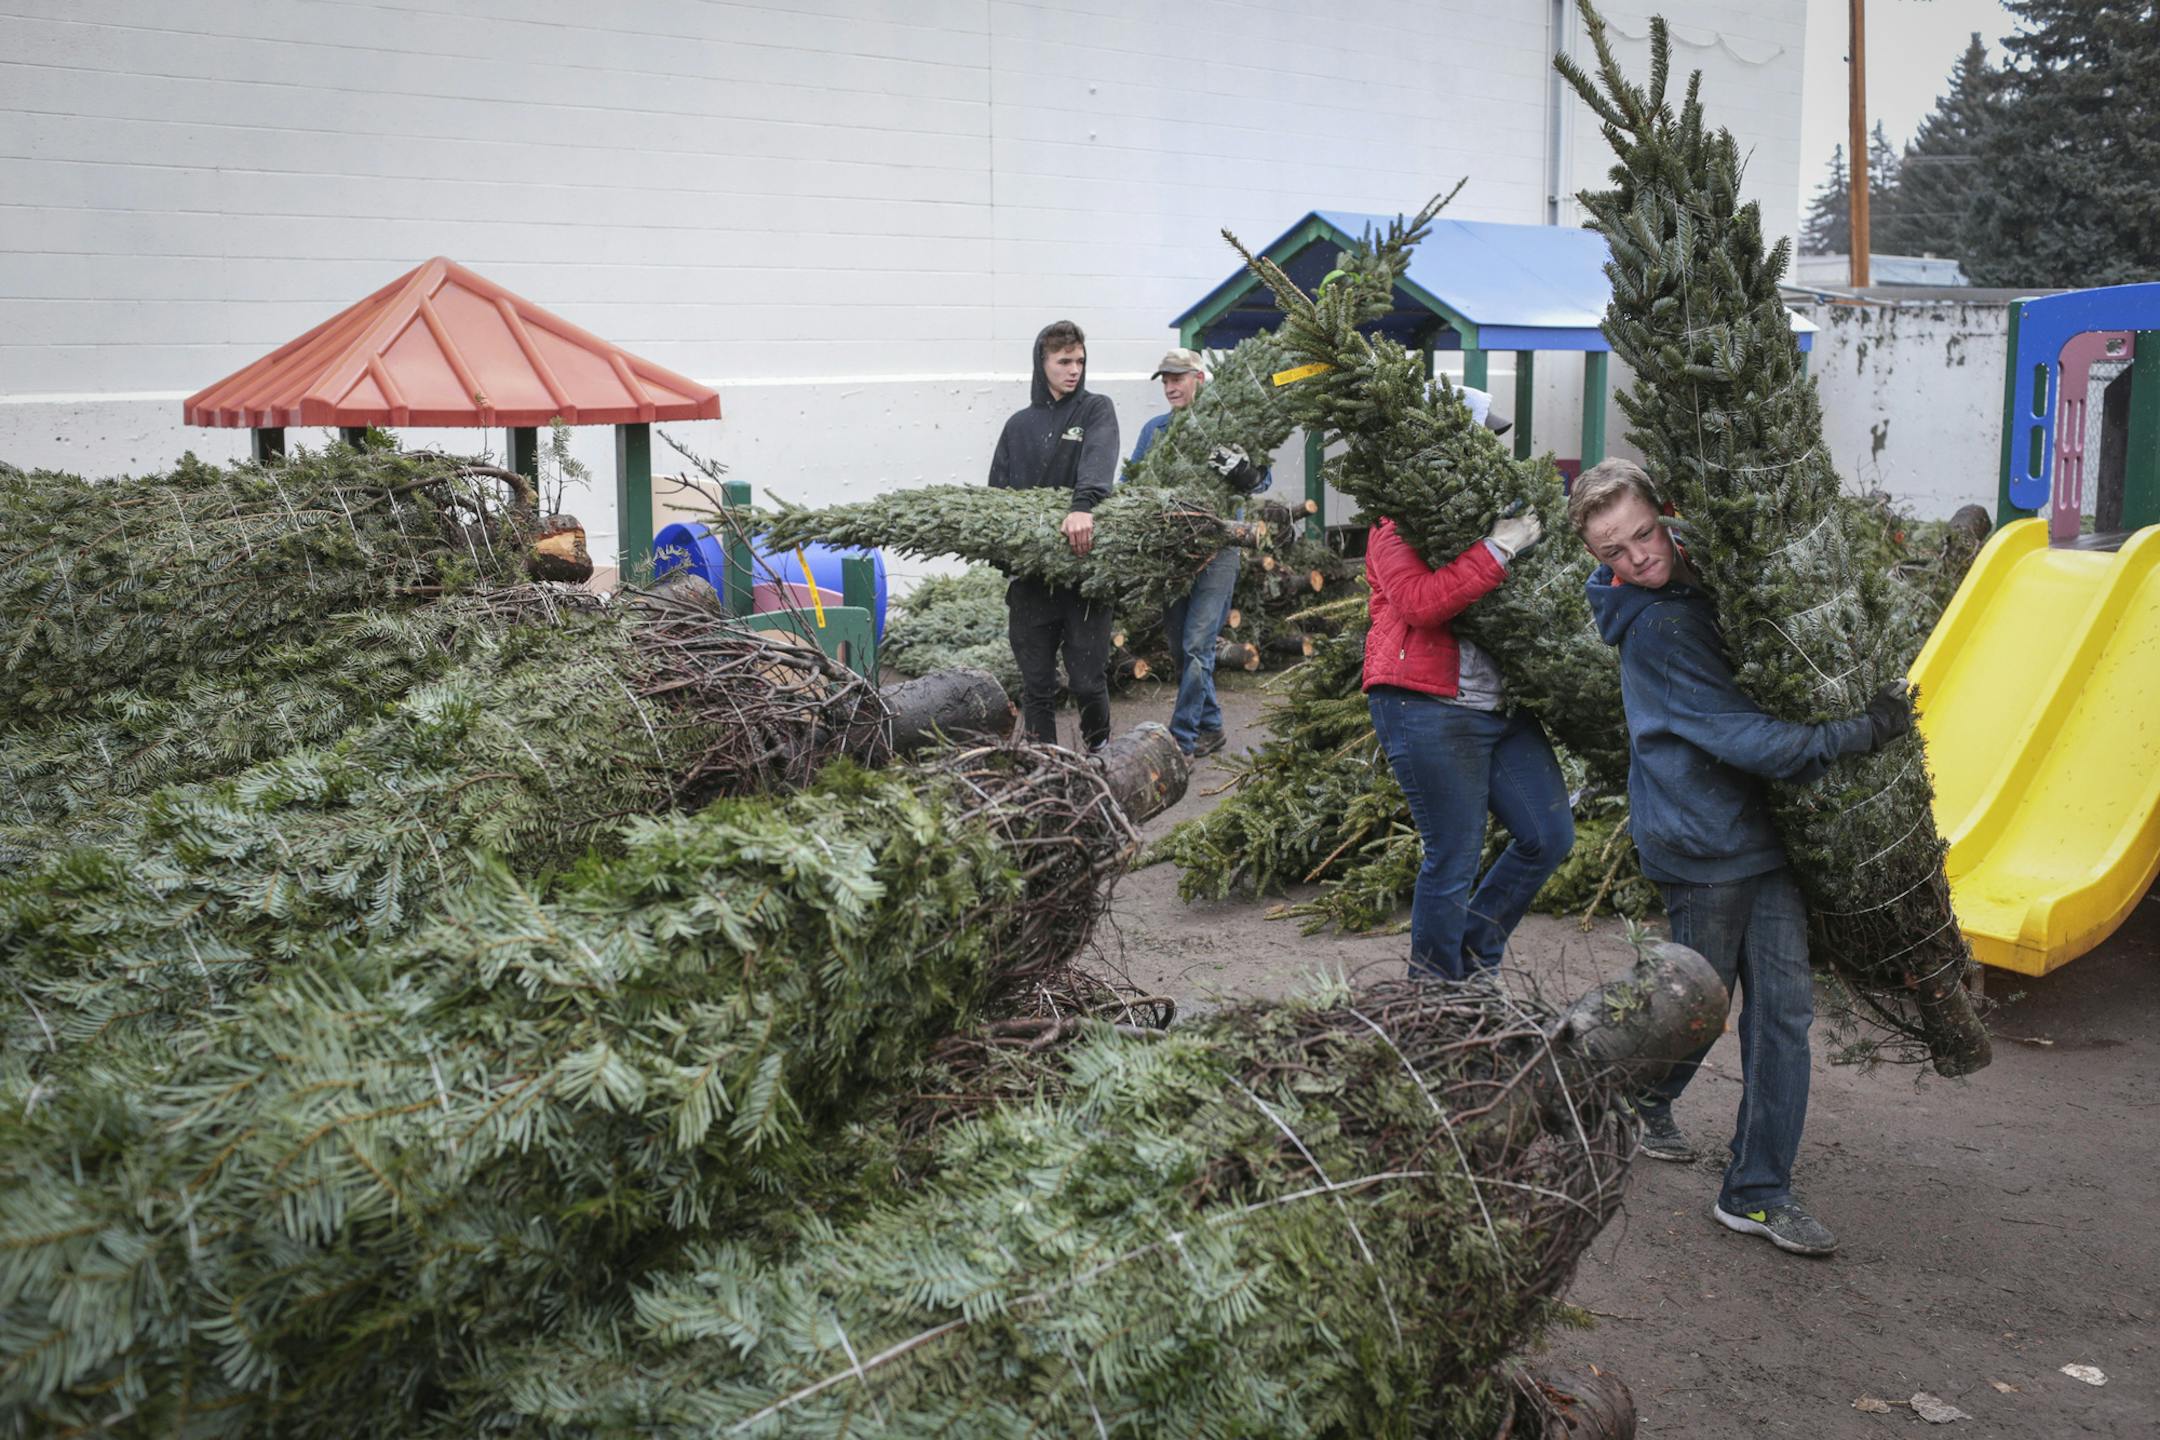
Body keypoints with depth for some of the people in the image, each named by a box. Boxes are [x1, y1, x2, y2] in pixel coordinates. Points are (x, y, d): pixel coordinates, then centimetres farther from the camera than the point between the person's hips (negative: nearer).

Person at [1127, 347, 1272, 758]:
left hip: (1214, 550, -5)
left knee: (1197, 647, -9)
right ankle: (1209, 727, 25)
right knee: (1178, 648, 11)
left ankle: (1182, 737, -6)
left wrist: (1242, 470, -29)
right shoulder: (1154, 429, 12)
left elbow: (1263, 478, -7)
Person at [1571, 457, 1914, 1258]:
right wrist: (1852, 736, -30)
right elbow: (1734, 734, -23)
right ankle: (1636, 1104, 37)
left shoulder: (1707, 584, 6)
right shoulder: (1653, 627, -17)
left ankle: (1759, 1192, 11)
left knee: (1784, 1005, 4)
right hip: (1700, 838, -7)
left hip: (1762, 828, 7)